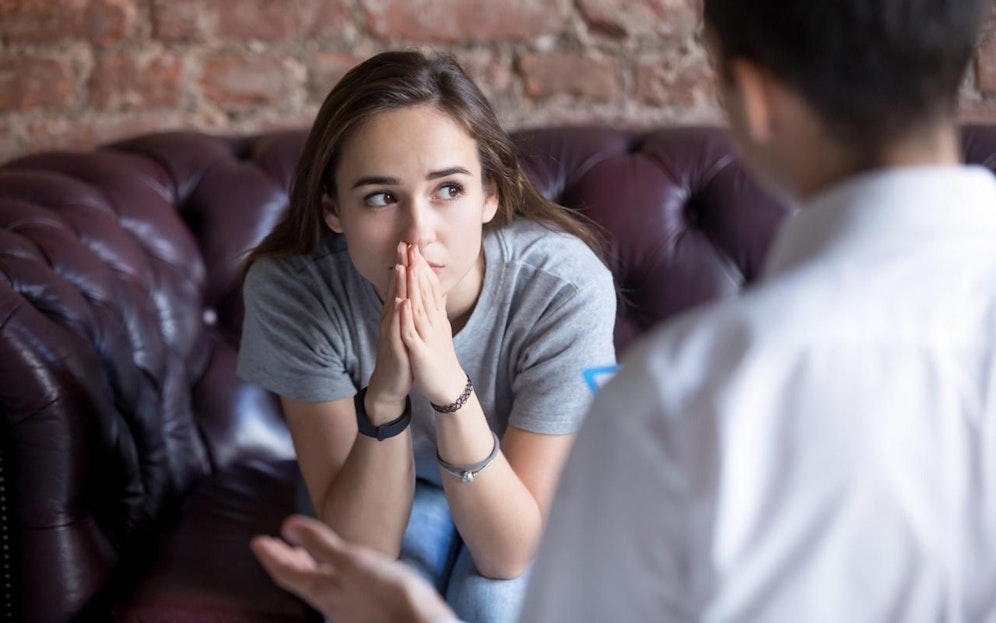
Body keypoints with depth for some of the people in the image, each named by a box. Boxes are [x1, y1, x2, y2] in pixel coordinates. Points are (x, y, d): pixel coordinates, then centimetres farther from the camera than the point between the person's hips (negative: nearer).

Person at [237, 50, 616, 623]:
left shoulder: (564, 284, -33)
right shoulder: (290, 289, -29)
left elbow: (510, 554, -29)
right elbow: (361, 551, -27)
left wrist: (451, 390, -45)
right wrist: (385, 396, -44)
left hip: (525, 489, 0)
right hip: (371, 493, 1)